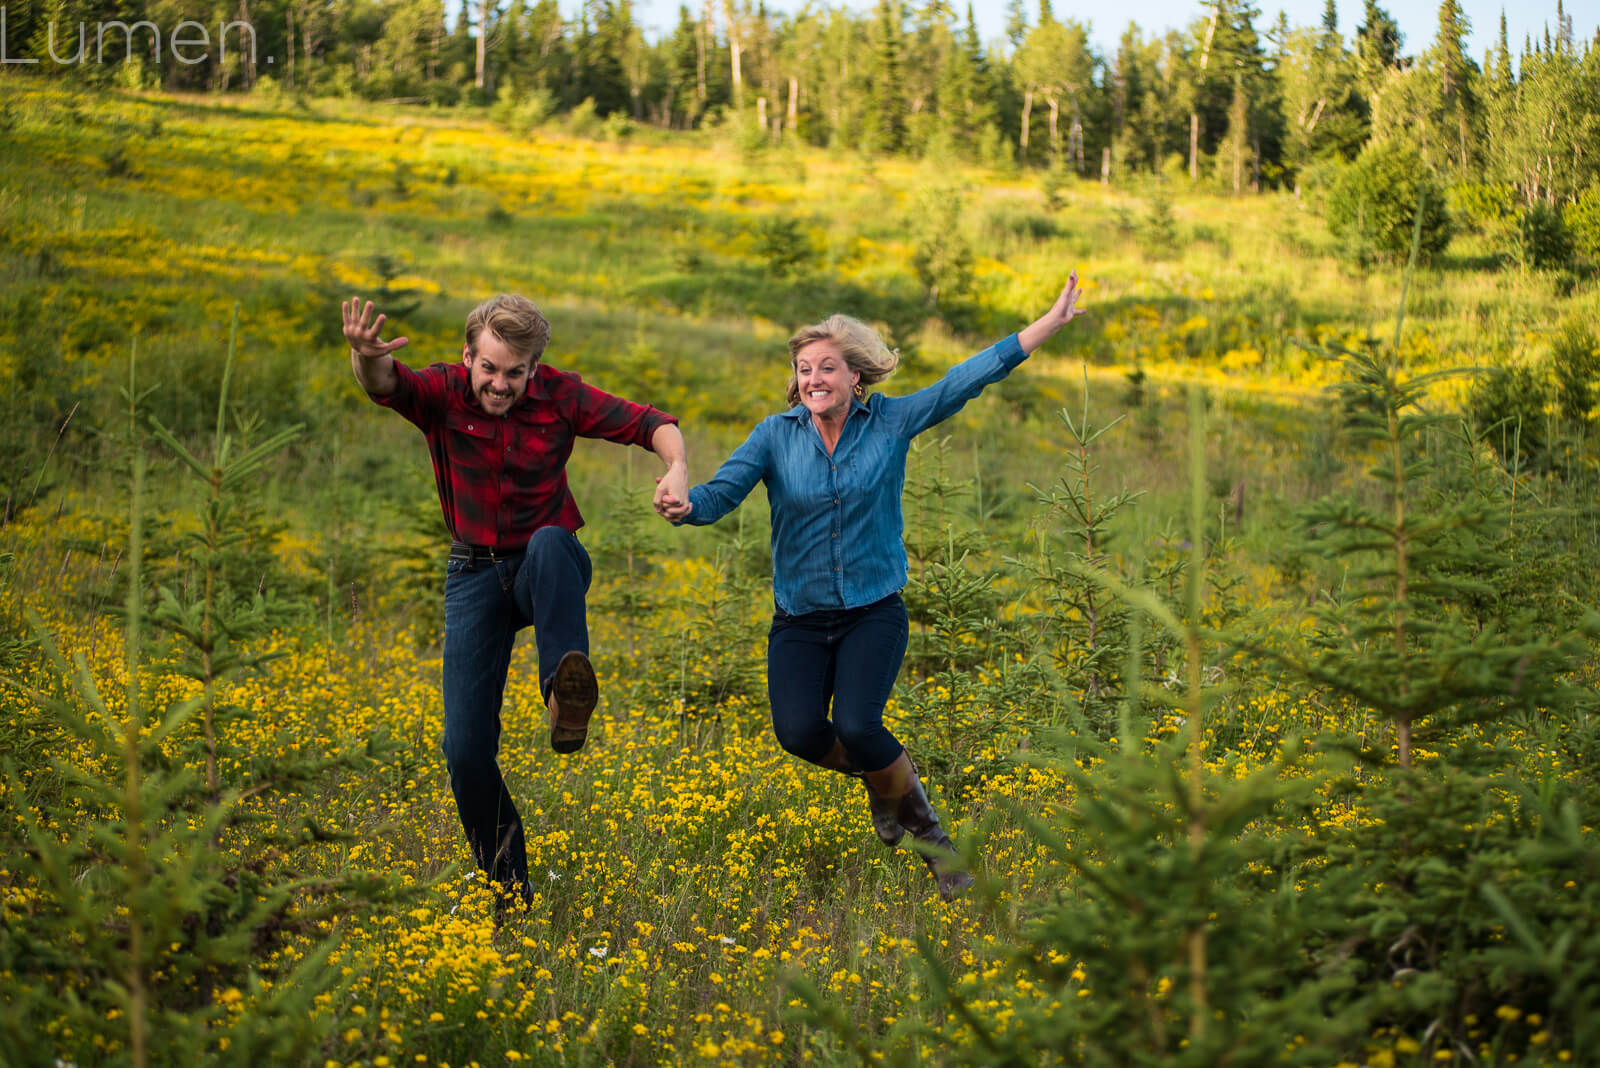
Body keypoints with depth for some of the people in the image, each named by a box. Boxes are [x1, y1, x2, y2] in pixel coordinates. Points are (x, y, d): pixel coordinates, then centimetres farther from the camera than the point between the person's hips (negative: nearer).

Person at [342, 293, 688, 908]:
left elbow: (650, 424, -8)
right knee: (466, 748, -5)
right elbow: (387, 386, -33)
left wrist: (677, 468, -30)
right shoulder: (443, 393, -12)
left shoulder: (559, 395, -9)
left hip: (547, 573, -1)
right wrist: (367, 357, -58)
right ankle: (507, 885, 12)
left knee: (551, 542, -40)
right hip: (476, 574, 1)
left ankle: (566, 691, -52)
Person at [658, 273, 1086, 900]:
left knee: (856, 727, -24)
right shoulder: (776, 435, -2)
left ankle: (917, 811, 8)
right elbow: (723, 491, -12)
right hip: (799, 620, 2)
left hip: (874, 613, -1)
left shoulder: (891, 422, -2)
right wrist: (685, 506, -36)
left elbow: (970, 378, -5)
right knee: (799, 733, -20)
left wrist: (1053, 320, -9)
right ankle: (880, 773, 15)